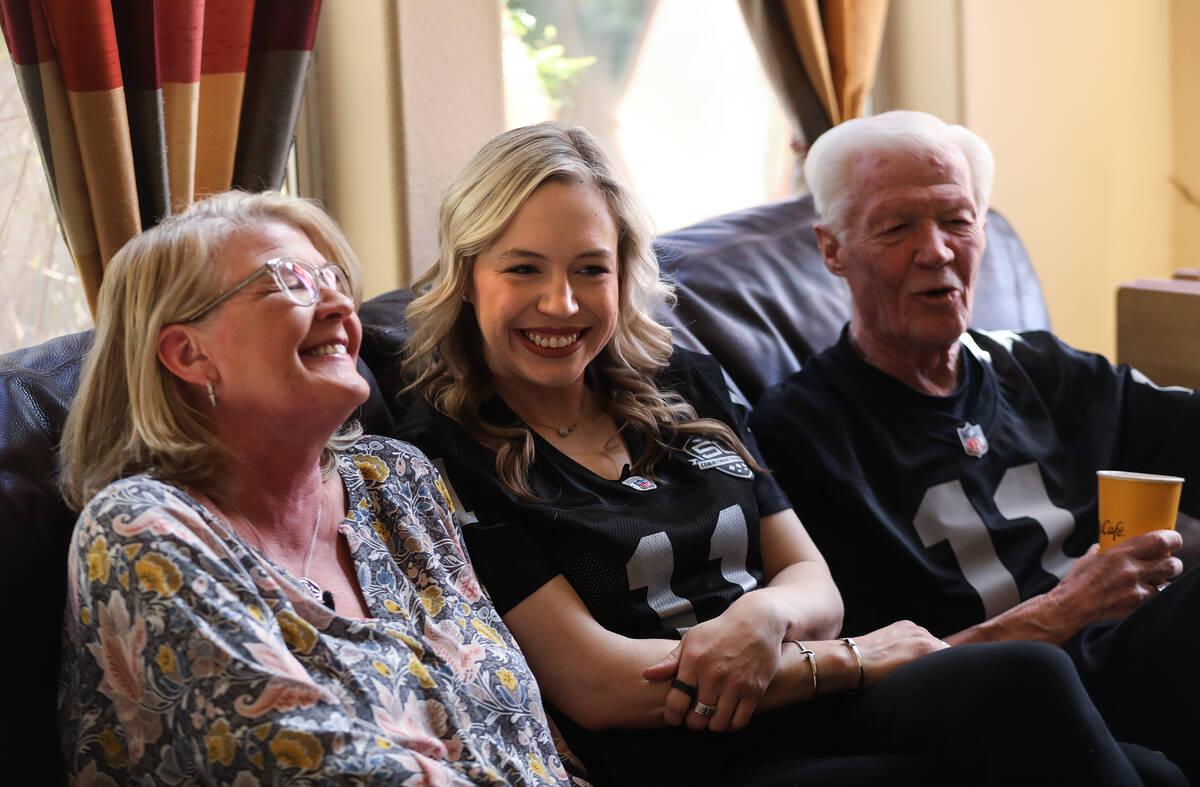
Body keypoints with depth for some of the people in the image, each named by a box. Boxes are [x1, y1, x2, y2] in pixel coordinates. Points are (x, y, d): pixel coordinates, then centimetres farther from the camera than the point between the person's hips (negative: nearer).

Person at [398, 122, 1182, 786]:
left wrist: (765, 615, -10)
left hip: (817, 710, 6)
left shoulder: (687, 386, 17)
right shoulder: (446, 454, -1)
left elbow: (815, 585, 16)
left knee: (1028, 679, -27)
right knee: (1031, 687, -28)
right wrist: (850, 658, -7)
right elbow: (591, 686, -8)